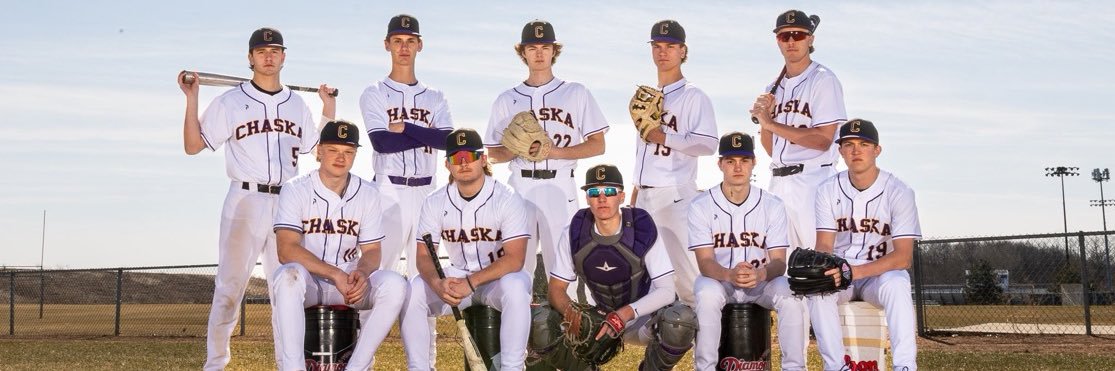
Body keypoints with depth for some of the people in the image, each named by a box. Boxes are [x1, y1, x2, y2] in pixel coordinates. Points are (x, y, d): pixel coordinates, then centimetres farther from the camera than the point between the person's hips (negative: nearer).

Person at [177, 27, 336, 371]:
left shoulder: (297, 104, 14)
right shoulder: (230, 101, 3)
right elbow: (193, 146, 0)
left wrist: (329, 108, 13)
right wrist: (191, 99, -8)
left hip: (287, 204, 4)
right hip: (245, 202, -3)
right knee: (229, 285, -4)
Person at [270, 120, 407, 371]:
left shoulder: (367, 195, 3)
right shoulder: (296, 190, -7)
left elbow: (372, 250, 4)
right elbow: (286, 251, -17)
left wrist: (361, 273, -20)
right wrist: (336, 275, -27)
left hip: (349, 283, 3)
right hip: (307, 283, -3)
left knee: (394, 284, -25)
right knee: (289, 276, -37)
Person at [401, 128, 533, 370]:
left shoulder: (507, 200, -14)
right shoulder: (435, 203, -1)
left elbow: (514, 259, -21)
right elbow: (424, 256, -4)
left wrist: (471, 283, -32)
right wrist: (437, 284, -28)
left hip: (499, 276, -3)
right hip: (455, 278, 4)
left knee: (515, 287, -37)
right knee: (412, 292, -22)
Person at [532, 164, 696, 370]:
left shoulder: (643, 229, -17)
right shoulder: (574, 234, -10)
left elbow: (666, 290, -18)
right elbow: (557, 288, -5)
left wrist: (627, 313, -35)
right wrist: (569, 312, -30)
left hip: (641, 315, -2)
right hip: (596, 318, 2)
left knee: (682, 320, -35)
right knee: (538, 327, -22)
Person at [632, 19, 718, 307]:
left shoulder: (693, 96, -4)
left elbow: (708, 143, -16)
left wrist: (662, 137, -16)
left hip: (676, 196, -8)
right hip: (645, 195, 8)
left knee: (684, 264, -11)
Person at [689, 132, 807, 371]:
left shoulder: (772, 205, -2)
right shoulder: (701, 206, -6)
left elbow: (779, 262, -8)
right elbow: (705, 262, -14)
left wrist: (760, 274, -32)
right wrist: (729, 275, -37)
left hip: (762, 281, 1)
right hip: (718, 279, -1)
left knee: (790, 295, -29)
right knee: (707, 294, -35)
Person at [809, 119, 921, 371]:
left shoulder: (898, 192, -9)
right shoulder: (828, 190, 0)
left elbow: (903, 256, -17)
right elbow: (824, 245, -4)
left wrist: (856, 272, -31)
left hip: (882, 273, -2)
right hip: (839, 274, 2)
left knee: (895, 285, -36)